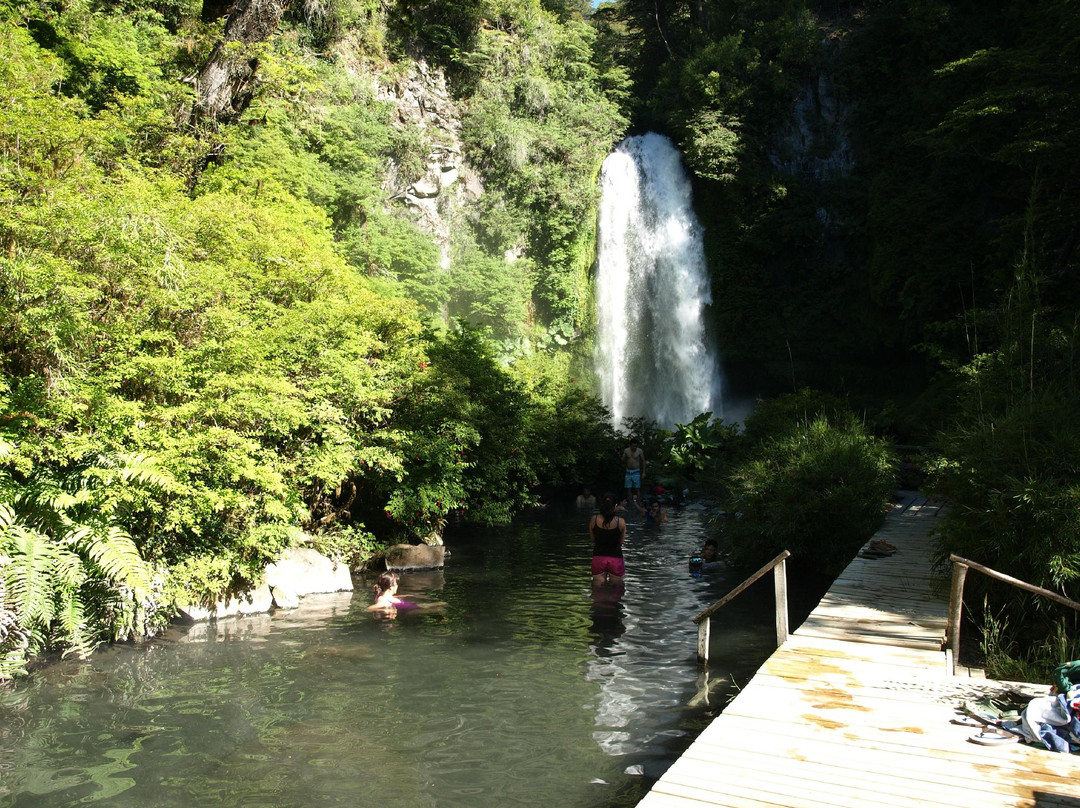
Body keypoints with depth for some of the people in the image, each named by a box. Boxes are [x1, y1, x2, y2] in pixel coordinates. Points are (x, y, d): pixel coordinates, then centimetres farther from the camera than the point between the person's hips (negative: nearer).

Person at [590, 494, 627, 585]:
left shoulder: (594, 520, -7)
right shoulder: (621, 521, -10)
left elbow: (593, 540, 6)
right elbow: (621, 541, 2)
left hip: (598, 558, 1)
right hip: (616, 558, -1)